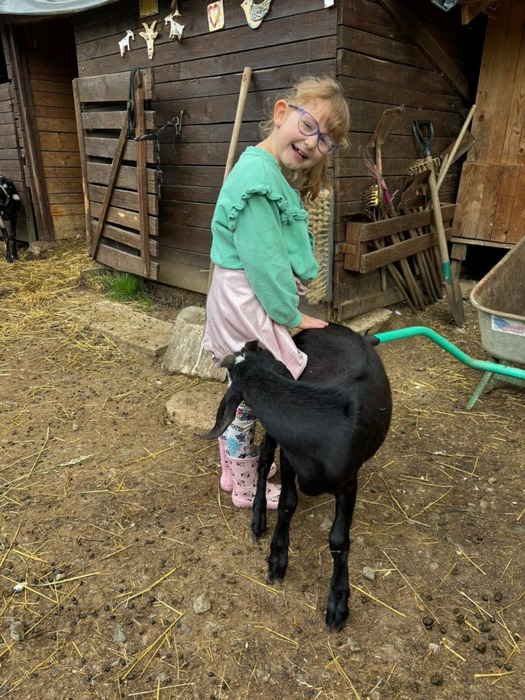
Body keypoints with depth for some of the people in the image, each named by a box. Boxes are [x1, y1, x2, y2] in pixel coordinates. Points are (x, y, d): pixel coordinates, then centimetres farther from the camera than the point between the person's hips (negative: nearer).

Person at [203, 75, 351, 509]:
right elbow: (264, 263, -23)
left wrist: (292, 308, 4)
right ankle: (247, 488, 27)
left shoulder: (276, 174, 11)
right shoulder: (259, 178, -22)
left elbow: (283, 252, 10)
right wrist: (293, 317, -13)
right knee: (250, 396, 6)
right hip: (249, 304, -10)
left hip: (242, 302, 10)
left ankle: (238, 465, 42)